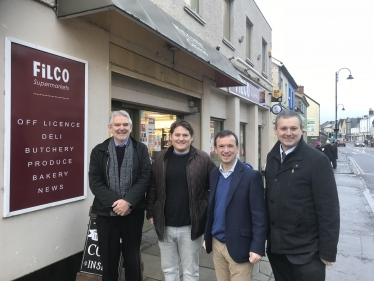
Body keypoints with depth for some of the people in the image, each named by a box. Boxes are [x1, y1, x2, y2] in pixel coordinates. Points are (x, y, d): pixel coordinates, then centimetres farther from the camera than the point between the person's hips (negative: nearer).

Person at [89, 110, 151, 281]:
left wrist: (128, 201, -17)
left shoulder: (140, 149, 3)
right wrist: (114, 202, -15)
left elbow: (145, 178, -5)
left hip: (133, 212, 0)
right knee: (108, 258, 13)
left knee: (132, 257, 13)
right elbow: (94, 182, -4)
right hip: (106, 213, 1)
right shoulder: (99, 151, 3)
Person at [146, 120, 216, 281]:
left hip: (191, 226, -2)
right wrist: (151, 213, 6)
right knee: (168, 268, 19)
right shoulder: (160, 158, 2)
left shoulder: (203, 159, -7)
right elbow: (152, 188, 8)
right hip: (164, 225, 3)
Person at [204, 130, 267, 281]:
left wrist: (257, 247, -16)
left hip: (239, 246, -5)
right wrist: (207, 236, 12)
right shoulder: (213, 174, 4)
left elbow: (259, 215, -13)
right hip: (216, 244, 5)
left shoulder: (252, 175, -13)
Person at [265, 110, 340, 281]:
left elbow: (328, 209, -14)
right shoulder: (272, 157, 2)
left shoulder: (318, 161, -15)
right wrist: (268, 234, 11)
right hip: (276, 245, 5)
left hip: (306, 249, -5)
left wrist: (328, 251, -13)